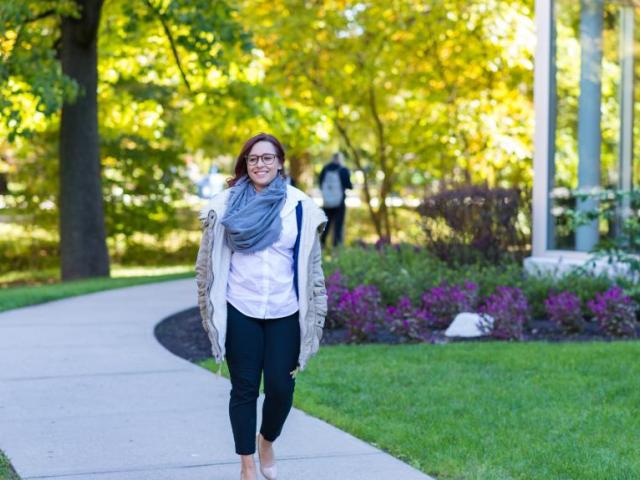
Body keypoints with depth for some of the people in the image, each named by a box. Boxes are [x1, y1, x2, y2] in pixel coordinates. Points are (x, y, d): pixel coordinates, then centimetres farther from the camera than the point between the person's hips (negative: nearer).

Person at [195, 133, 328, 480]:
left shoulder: (299, 206, 1)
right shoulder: (227, 204, -1)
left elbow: (311, 263, 6)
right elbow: (211, 260, 4)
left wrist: (314, 313, 4)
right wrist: (210, 307, 2)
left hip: (284, 313, 1)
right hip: (240, 311, -1)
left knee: (281, 388, 0)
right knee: (244, 389, 3)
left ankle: (267, 442, 31)